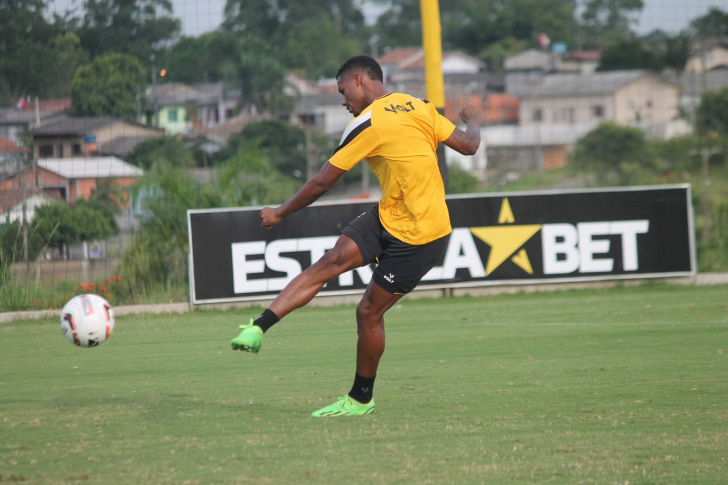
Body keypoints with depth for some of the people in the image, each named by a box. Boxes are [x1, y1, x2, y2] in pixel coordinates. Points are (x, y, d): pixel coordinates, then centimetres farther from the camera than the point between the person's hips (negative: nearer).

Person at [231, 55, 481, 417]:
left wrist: (279, 213, 4)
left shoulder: (367, 123, -16)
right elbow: (468, 145, 7)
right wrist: (473, 121, 31)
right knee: (331, 262, -7)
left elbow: (321, 183, -10)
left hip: (418, 237, -8)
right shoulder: (418, 107, 5)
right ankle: (259, 327, -18)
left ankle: (361, 399, 17)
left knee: (369, 312, 1)